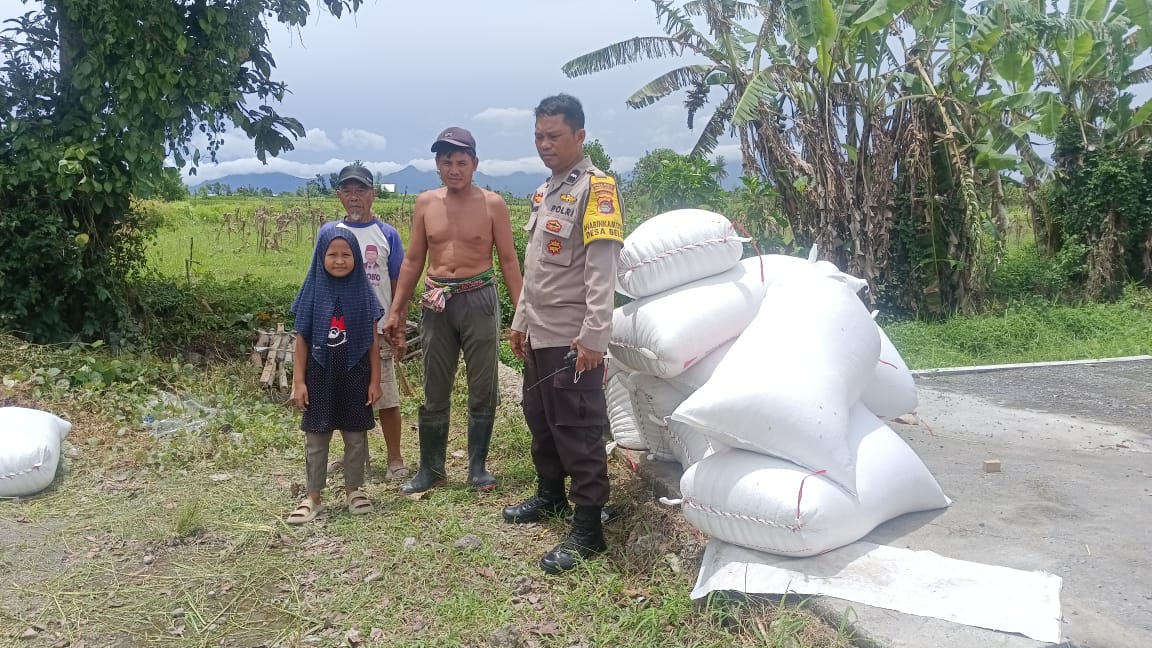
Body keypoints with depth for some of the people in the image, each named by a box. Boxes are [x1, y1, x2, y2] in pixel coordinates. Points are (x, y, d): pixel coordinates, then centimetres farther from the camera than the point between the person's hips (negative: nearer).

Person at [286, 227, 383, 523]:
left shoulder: (362, 291, -2)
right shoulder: (313, 291, -2)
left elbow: (373, 341, 1)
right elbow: (302, 339, 0)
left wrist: (375, 380, -1)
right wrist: (298, 381, -4)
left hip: (355, 376, 0)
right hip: (320, 376, 0)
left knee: (356, 435, 10)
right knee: (316, 438, 7)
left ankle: (354, 490, 25)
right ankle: (313, 497, 17)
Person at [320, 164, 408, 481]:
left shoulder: (387, 234, 1)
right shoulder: (329, 231, 5)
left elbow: (397, 286, 2)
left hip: (378, 332, -2)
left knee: (386, 397, 1)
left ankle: (395, 458, 12)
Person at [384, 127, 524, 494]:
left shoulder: (493, 205, -2)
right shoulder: (425, 203, 6)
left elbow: (508, 260, 0)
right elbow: (413, 260, 12)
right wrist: (396, 311, 10)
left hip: (479, 299, -2)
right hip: (436, 303, 2)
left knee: (483, 390, 4)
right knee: (434, 392, 8)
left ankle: (478, 466, 19)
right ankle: (431, 468, 21)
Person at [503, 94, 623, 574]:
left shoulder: (596, 187, -11)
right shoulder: (545, 192, 18)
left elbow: (602, 268, -19)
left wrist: (595, 335, -25)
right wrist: (521, 320, 22)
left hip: (573, 339, -9)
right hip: (539, 334, 9)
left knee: (578, 433, -5)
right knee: (540, 422, 19)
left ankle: (588, 530, 2)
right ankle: (549, 495, 37)